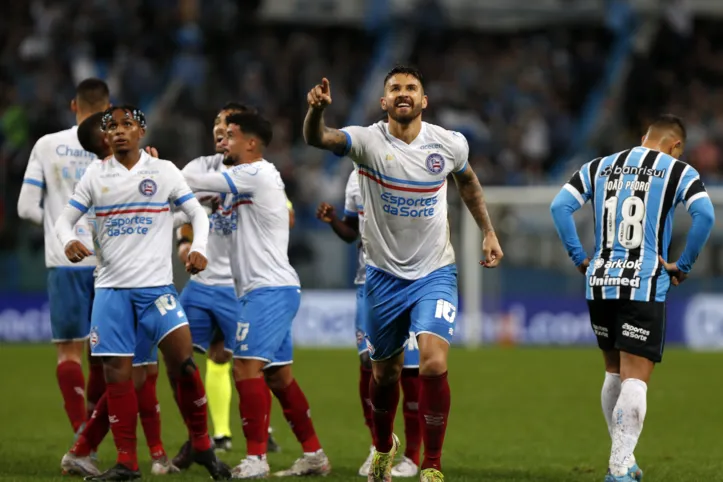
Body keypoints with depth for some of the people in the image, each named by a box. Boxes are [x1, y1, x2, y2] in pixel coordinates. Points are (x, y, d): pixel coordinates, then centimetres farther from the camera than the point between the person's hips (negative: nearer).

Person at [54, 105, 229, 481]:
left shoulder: (163, 171, 3)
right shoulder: (95, 174, 6)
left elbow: (197, 213, 5)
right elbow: (65, 219, 8)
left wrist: (198, 248, -14)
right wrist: (68, 241, -15)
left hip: (156, 284, -2)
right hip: (111, 287, 2)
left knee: (183, 360, -15)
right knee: (116, 372, -1)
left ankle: (202, 445, 2)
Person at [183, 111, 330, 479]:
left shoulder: (258, 174, -10)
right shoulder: (248, 181, 19)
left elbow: (198, 183, -11)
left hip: (270, 289, -10)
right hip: (266, 291, 10)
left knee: (246, 366, -16)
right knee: (279, 375, 11)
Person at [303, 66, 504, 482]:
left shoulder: (450, 144, -5)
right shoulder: (369, 141, -12)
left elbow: (468, 181, 18)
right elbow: (317, 138, -31)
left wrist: (489, 232, 14)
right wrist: (317, 109, -52)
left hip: (435, 274, 0)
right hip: (384, 276, 0)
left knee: (434, 365, -20)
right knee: (385, 372, 15)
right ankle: (384, 448, 44)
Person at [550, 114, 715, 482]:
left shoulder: (600, 167, 13)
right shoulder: (678, 172, 1)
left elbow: (560, 206, 4)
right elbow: (704, 215, -14)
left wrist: (580, 258, 7)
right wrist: (684, 265, -5)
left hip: (600, 284, 5)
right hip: (645, 286, -5)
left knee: (615, 372, 20)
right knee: (635, 380, -5)